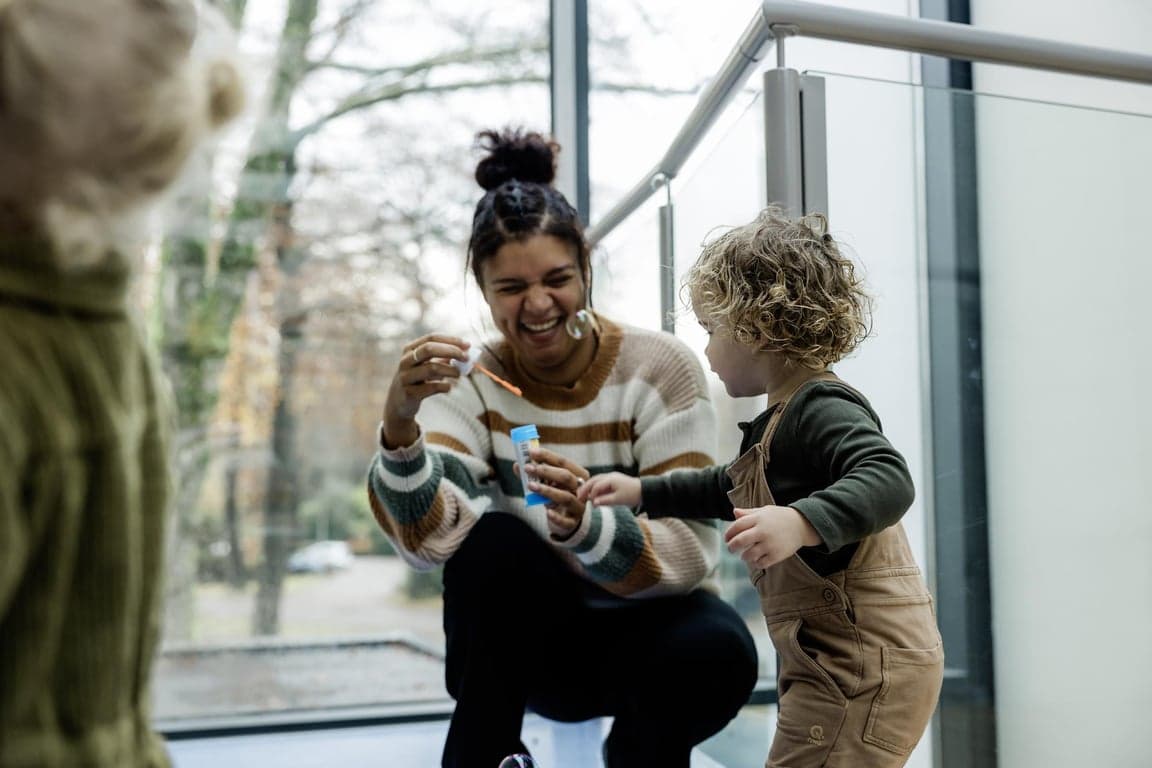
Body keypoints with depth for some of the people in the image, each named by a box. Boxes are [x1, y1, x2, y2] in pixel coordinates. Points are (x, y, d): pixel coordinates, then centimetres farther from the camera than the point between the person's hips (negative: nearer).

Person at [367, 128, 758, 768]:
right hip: (531, 638, 0)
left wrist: (582, 524, -41)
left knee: (715, 653, -32)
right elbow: (431, 537, -26)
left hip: (645, 622, 0)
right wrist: (399, 427, -44)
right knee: (491, 544, -30)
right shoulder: (473, 383, -10)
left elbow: (691, 552, -22)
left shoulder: (660, 369, -15)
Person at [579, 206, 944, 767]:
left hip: (864, 666, -11)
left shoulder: (822, 410, -18)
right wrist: (643, 492, 28)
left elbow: (889, 480, -34)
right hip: (835, 663, 11)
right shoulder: (787, 416, 16)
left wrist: (801, 523, -47)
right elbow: (734, 489, 30)